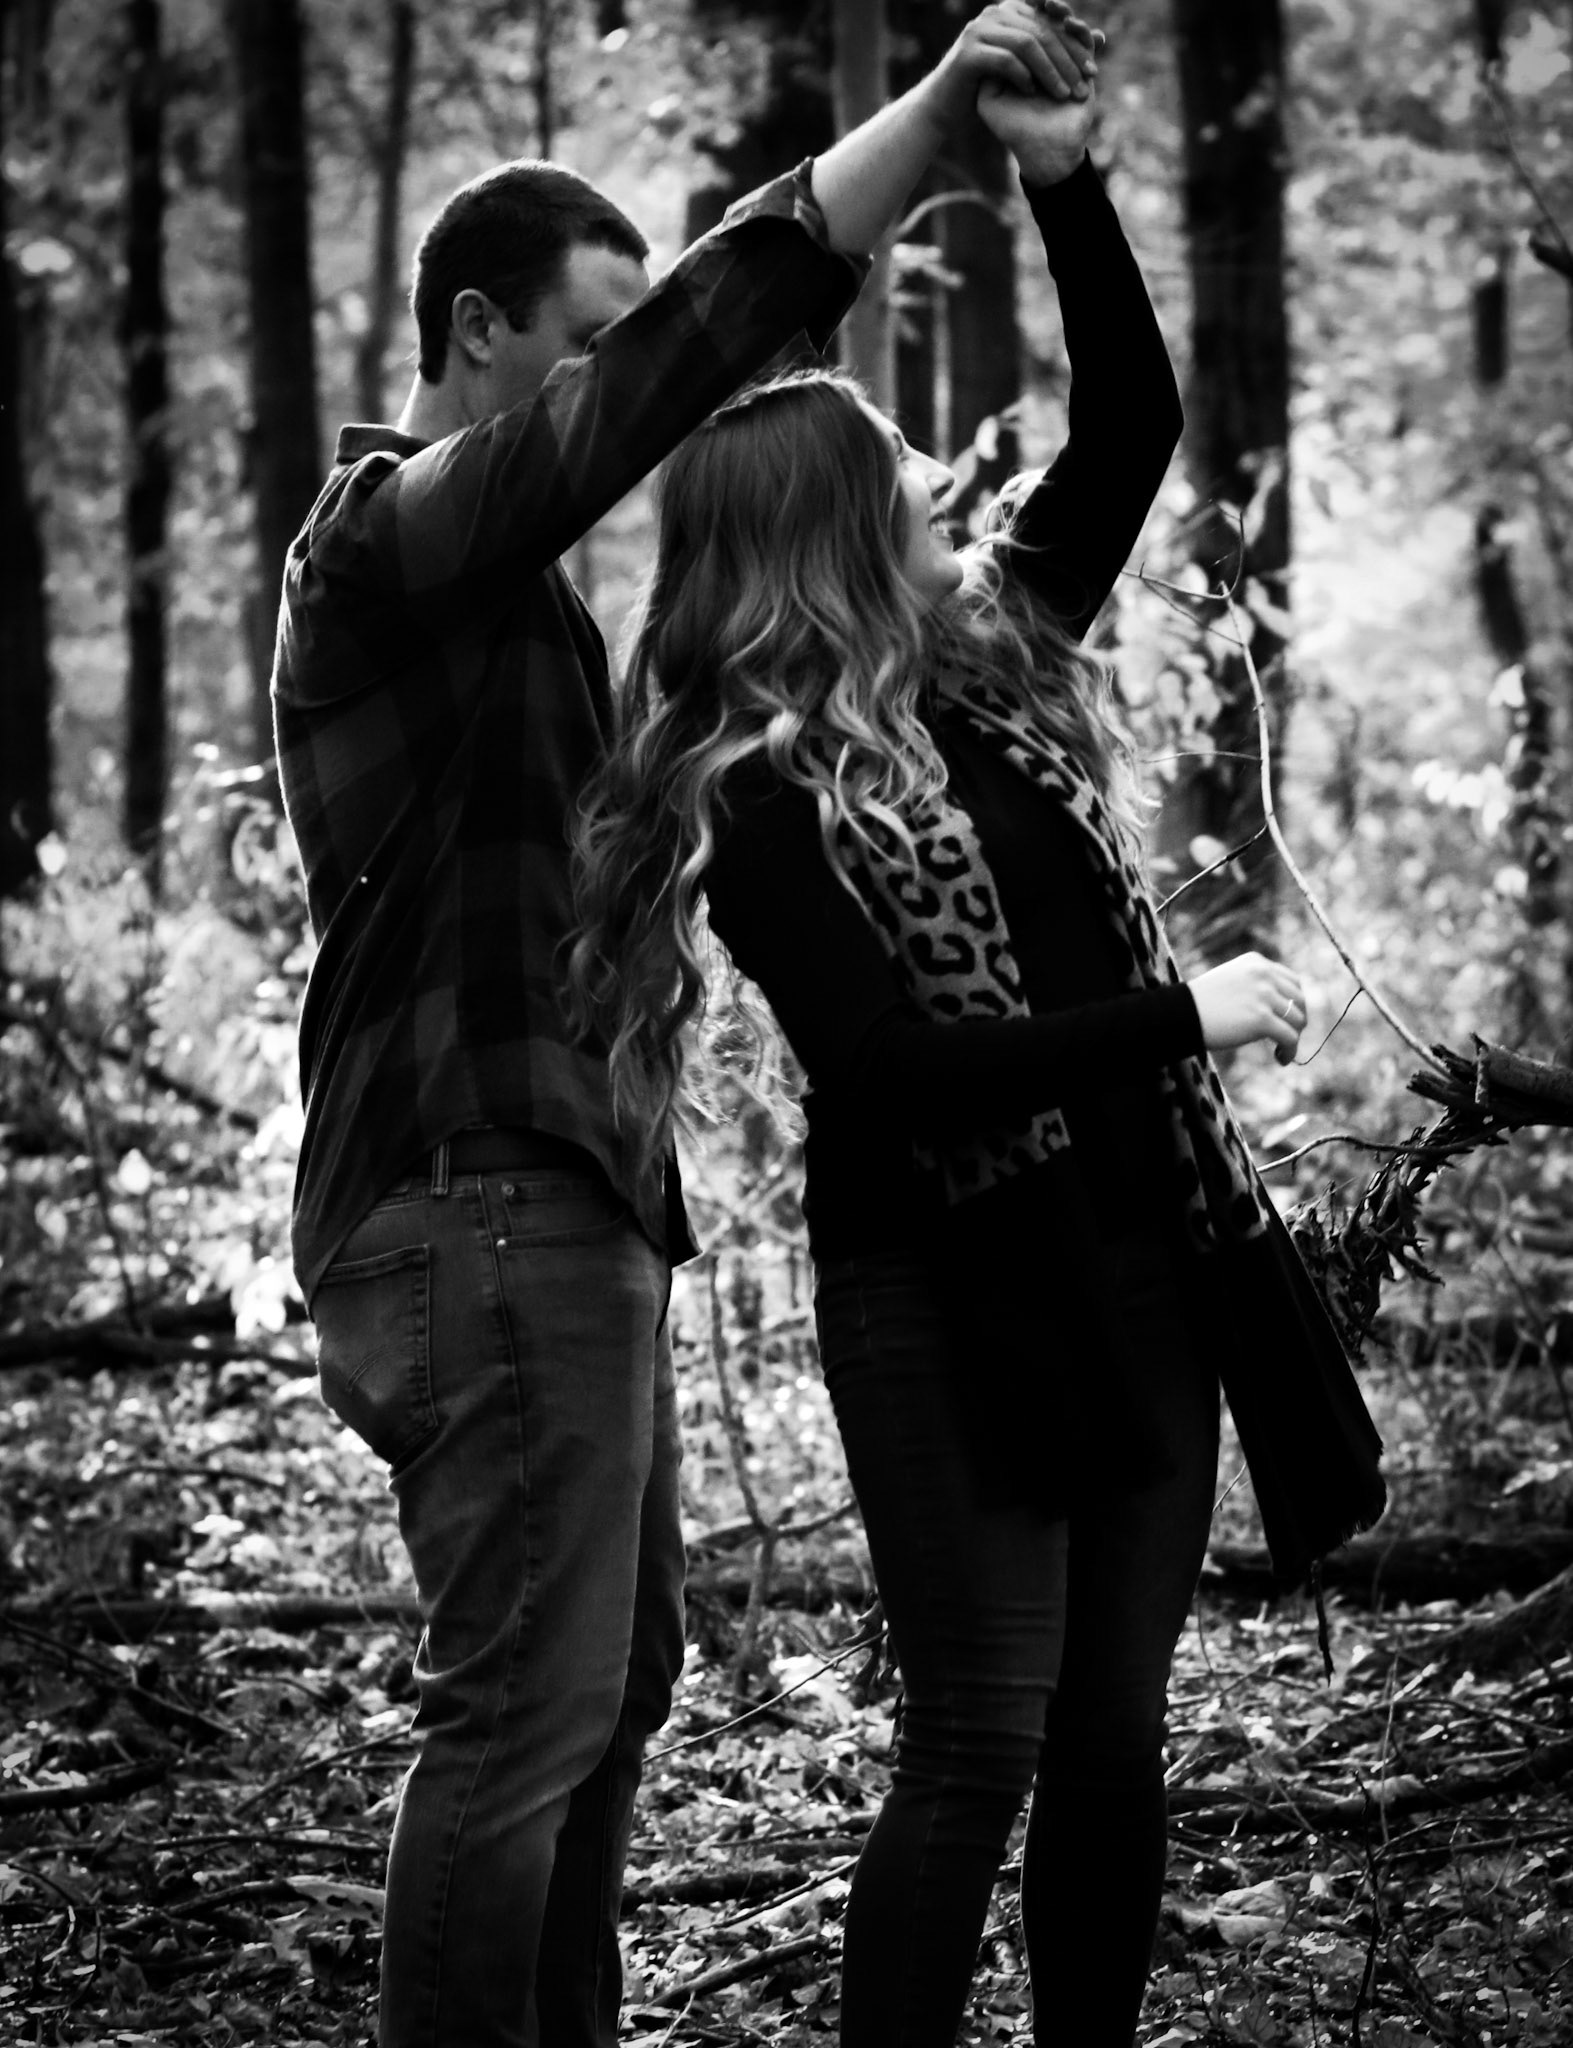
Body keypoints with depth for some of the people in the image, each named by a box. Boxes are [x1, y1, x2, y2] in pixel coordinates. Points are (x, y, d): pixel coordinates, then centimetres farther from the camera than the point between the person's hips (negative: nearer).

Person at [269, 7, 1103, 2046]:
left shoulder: (489, 576, 22)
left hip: (561, 1203, 11)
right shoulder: (391, 535, -13)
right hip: (481, 1207, -11)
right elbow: (696, 339, -24)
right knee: (526, 1707, -9)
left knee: (620, 1672, 16)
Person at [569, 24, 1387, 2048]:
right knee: (978, 1749, -5)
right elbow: (893, 1070, -20)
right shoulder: (761, 796, -13)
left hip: (1142, 1265, 6)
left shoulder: (993, 653, 6)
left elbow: (1133, 422, 8)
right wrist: (1184, 1014, -18)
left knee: (1114, 1736, 10)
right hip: (950, 1298, -6)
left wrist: (1061, 180, -4)